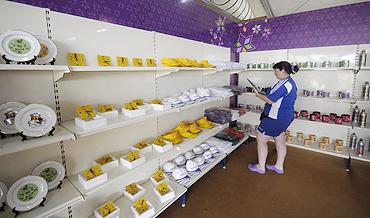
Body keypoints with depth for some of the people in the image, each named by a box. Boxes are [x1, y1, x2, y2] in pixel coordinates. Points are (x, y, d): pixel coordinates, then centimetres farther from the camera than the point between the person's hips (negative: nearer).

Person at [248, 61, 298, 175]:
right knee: (280, 141, 19)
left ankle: (261, 167, 16)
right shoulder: (290, 82, 10)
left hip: (276, 118, -11)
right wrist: (265, 93, 8)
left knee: (261, 139, 2)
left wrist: (257, 94, -8)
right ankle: (279, 166, 34)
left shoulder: (284, 84, -24)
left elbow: (270, 100, -23)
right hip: (285, 117, 11)